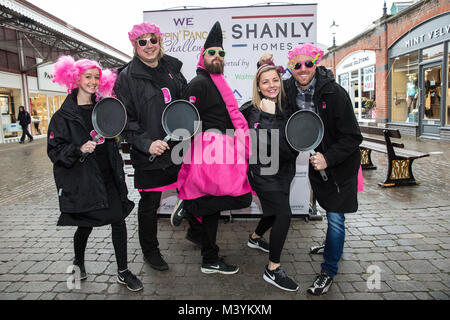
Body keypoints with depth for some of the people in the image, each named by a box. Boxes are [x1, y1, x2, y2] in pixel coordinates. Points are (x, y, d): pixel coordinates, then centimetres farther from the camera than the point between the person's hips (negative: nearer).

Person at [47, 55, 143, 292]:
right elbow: (54, 150, -7)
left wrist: (118, 172, 15)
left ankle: (123, 272, 15)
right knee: (85, 225, 8)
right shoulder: (63, 116, -5)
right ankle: (78, 262, 40)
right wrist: (79, 149, -22)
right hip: (82, 180, -4)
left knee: (118, 220, 0)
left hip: (107, 177, 4)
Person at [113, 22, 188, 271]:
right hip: (149, 153, -4)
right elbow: (125, 120, -8)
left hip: (179, 147, 4)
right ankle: (150, 250, 29)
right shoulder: (127, 77, -4)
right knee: (149, 203, 8)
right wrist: (146, 143, -22)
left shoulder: (172, 68, 10)